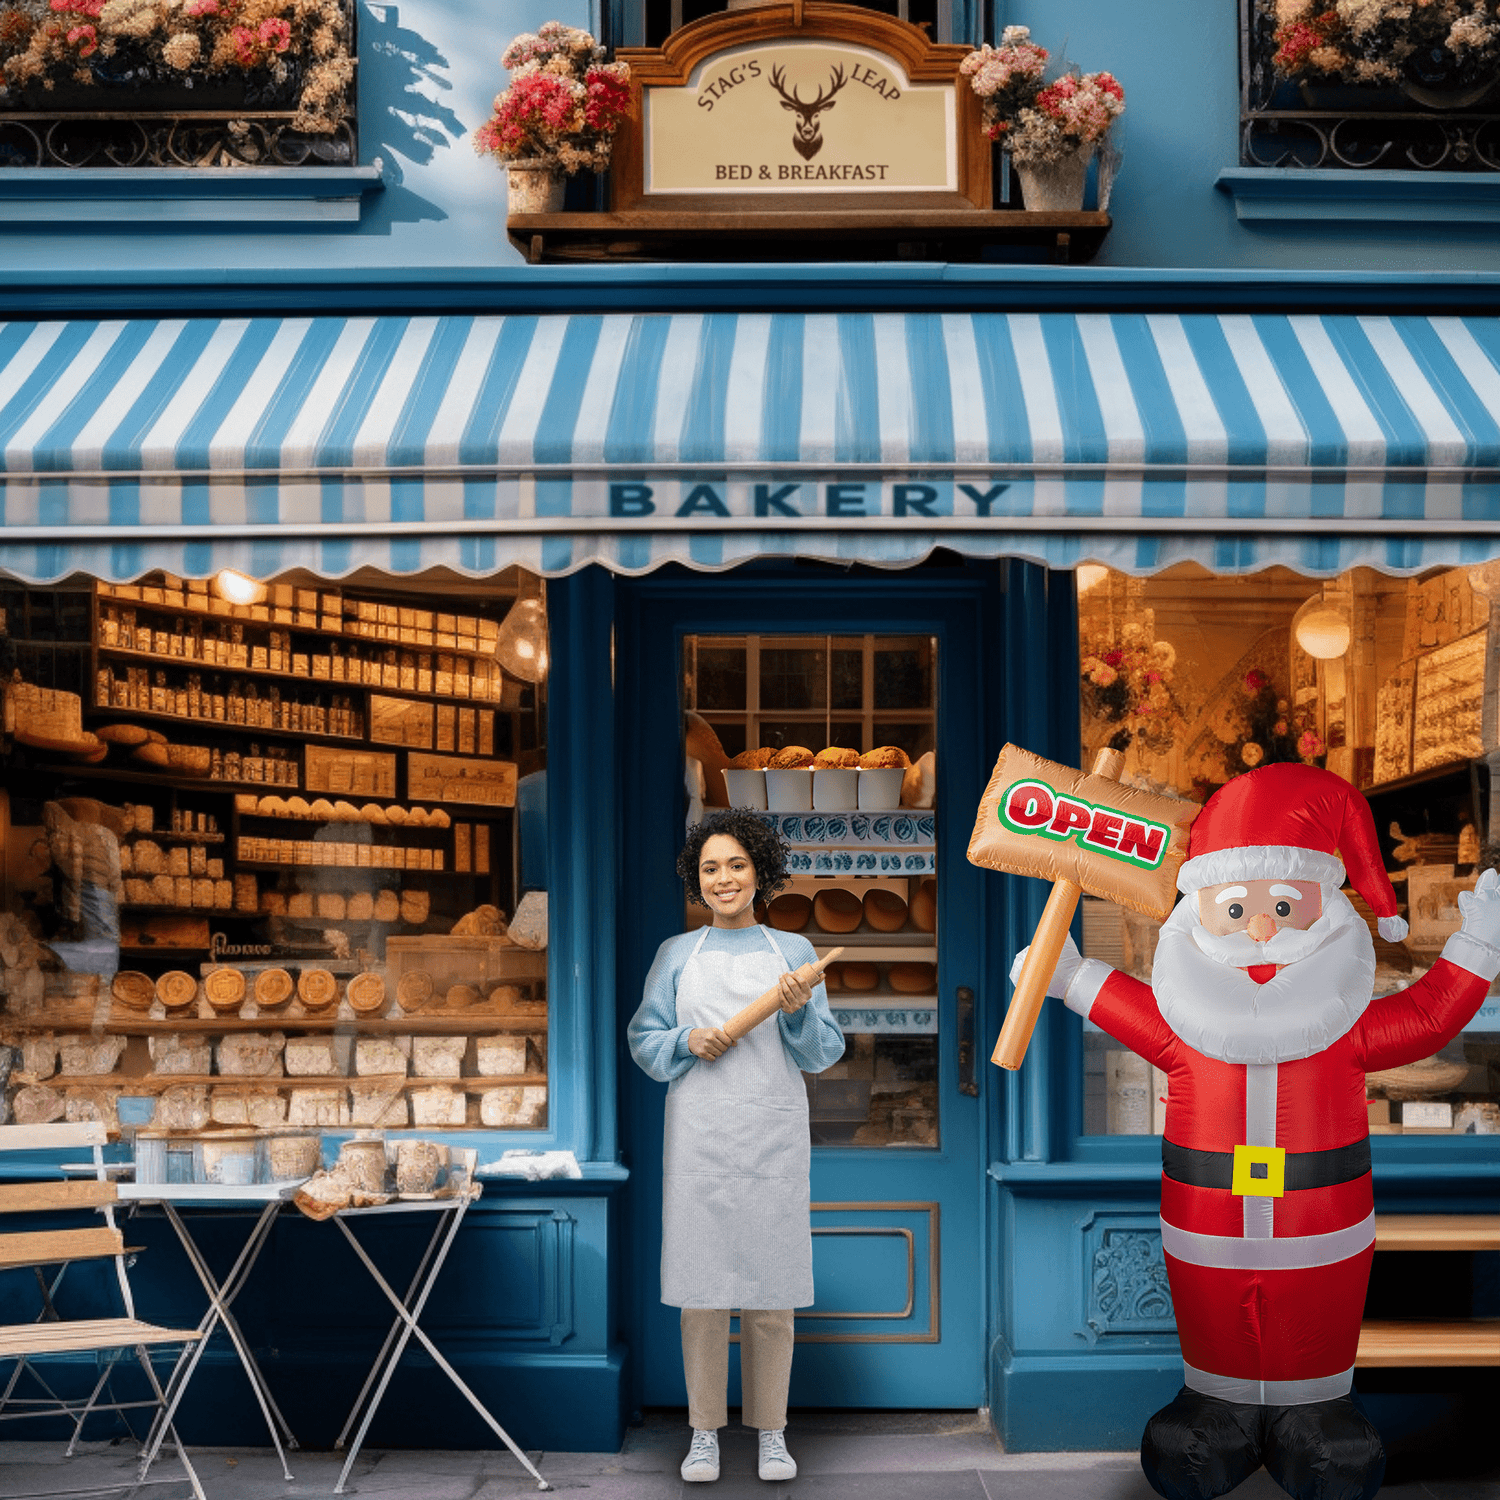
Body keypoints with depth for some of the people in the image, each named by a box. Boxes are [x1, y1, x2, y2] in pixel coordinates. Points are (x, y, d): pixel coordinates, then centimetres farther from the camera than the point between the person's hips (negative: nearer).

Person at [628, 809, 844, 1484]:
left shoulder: (792, 951, 9)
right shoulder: (677, 954, 10)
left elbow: (823, 1053, 7)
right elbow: (643, 1041, 9)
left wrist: (799, 1013, -12)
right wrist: (688, 1042, -9)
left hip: (773, 1138, 0)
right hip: (699, 1137, 0)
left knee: (770, 1288, 2)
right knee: (701, 1288, 0)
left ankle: (771, 1431, 13)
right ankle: (704, 1429, 12)